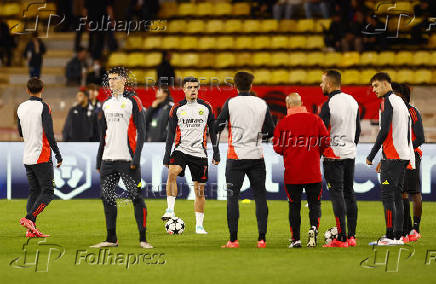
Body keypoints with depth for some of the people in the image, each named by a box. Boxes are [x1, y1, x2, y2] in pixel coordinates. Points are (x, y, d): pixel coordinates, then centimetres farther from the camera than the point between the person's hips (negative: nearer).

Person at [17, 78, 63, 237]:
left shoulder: (21, 108, 8)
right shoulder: (43, 107, -10)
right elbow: (49, 133, -16)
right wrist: (58, 155, -10)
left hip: (27, 157, 6)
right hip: (42, 157, -6)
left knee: (34, 192, 10)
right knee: (47, 192, -2)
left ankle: (31, 229, 3)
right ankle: (29, 218, -19)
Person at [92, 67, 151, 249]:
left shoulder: (132, 101, -3)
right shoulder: (106, 104, 16)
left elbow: (141, 131, -6)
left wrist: (136, 158, -14)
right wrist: (99, 160, 17)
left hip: (127, 159, -6)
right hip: (108, 159, 6)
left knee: (136, 197, -6)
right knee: (107, 197, 5)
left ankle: (143, 239, -4)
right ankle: (111, 239, 13)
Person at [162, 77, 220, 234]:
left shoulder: (206, 108, 6)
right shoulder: (177, 109, 4)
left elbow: (212, 132, 12)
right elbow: (171, 133, 6)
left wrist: (216, 153, 9)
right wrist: (167, 155, 0)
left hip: (199, 153, 1)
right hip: (181, 149, -1)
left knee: (199, 190, 3)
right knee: (172, 173, -31)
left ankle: (199, 225, 11)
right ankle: (170, 209, -28)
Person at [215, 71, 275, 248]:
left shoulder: (230, 103, -5)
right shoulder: (262, 104, 3)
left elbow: (218, 127, 1)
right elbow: (270, 132, 9)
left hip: (236, 156, -2)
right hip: (257, 156, 2)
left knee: (232, 197, 2)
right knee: (260, 196, 7)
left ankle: (233, 239, -3)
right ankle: (262, 238, 1)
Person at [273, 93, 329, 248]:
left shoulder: (283, 123, -4)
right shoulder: (315, 119, 0)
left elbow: (277, 148, -2)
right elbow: (326, 141, 1)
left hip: (292, 172, -1)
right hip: (313, 172, 1)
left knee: (294, 205, 8)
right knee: (315, 203, 10)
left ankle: (295, 238, 5)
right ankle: (313, 227, -14)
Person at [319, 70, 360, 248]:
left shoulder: (328, 105, -14)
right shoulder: (352, 102, 9)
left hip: (334, 154, -7)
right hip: (350, 153, 7)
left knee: (337, 194, -7)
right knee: (349, 193, 11)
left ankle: (341, 238, -10)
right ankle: (351, 236, 11)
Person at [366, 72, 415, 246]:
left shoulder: (387, 101, -9)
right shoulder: (401, 102, 19)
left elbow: (384, 131, -16)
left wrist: (372, 155, -10)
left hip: (392, 156, -9)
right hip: (404, 156, 9)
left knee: (387, 196, -8)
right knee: (397, 196, 9)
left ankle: (390, 236, -12)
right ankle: (398, 235, 8)